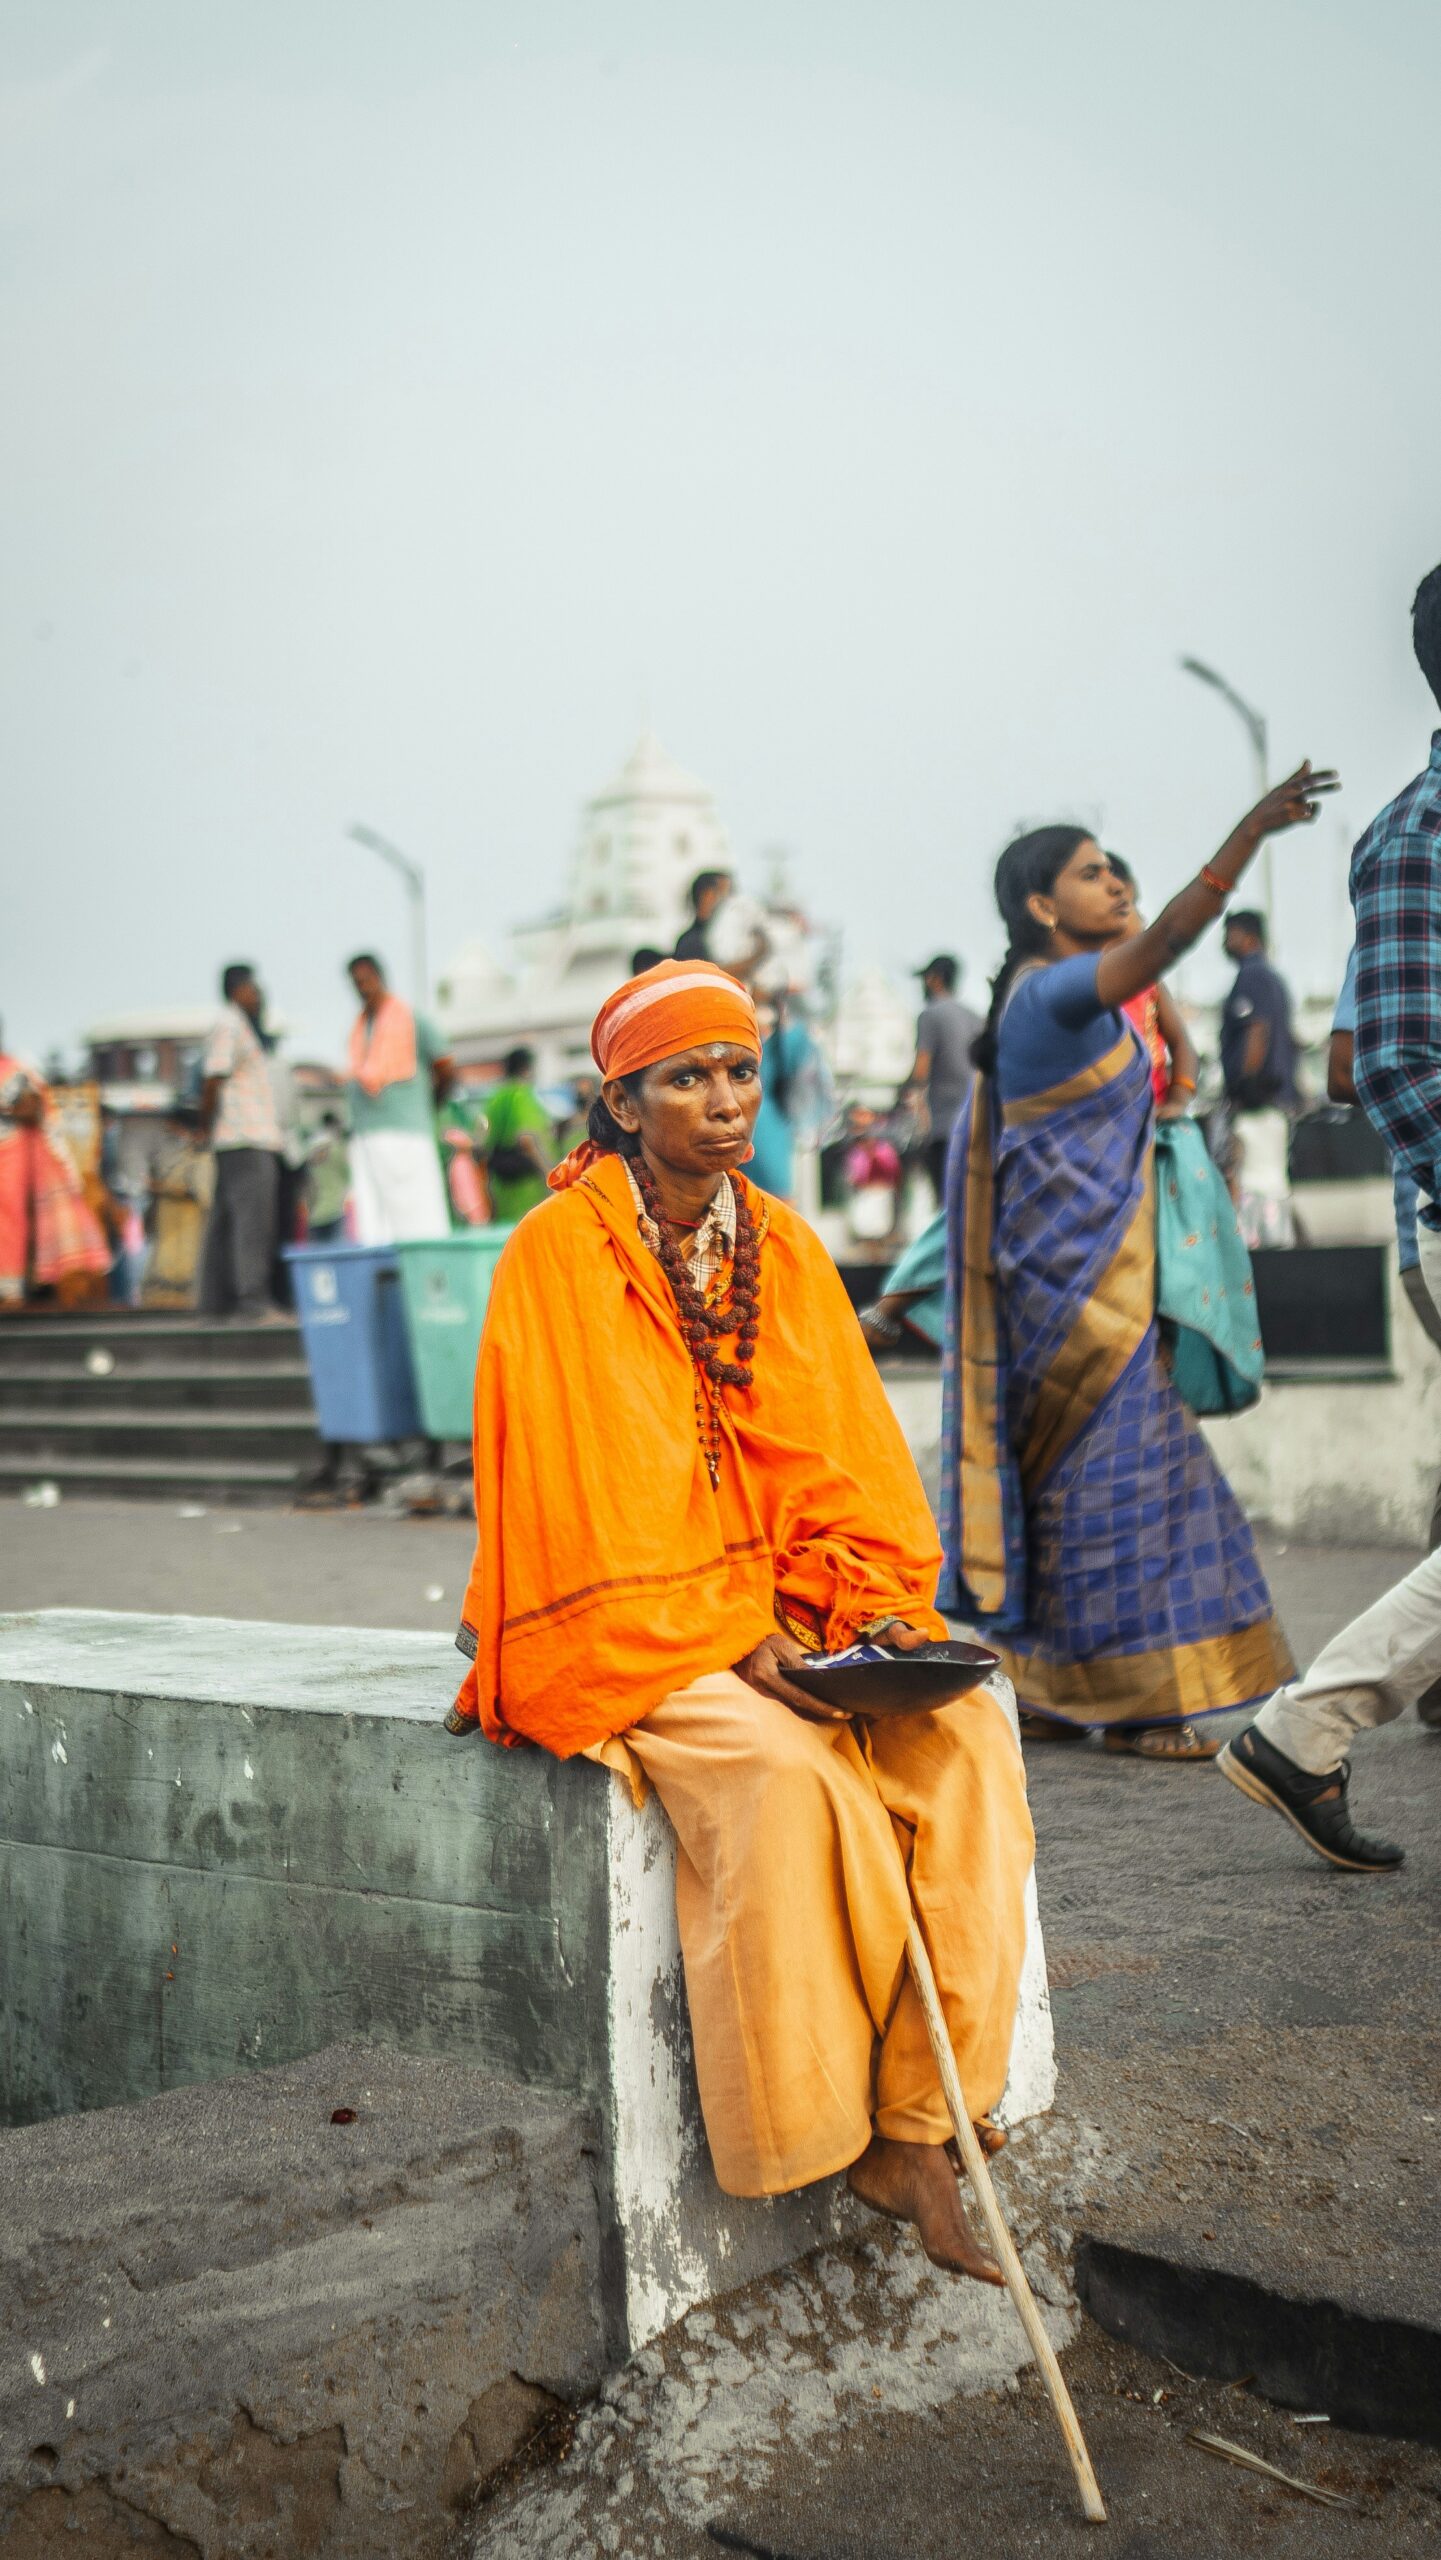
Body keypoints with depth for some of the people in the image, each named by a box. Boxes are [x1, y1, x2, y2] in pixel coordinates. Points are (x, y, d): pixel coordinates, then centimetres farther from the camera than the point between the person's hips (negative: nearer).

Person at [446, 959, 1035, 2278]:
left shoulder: (788, 1251, 10)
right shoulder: (559, 1255, -8)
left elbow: (844, 1462, 9)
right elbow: (591, 1496, -12)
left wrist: (873, 1605, -8)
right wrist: (733, 1638, -19)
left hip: (789, 1612, 5)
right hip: (627, 1628, -5)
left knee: (966, 1739, -20)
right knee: (791, 1774, -32)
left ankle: (914, 2132, -16)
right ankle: (831, 2119, -15)